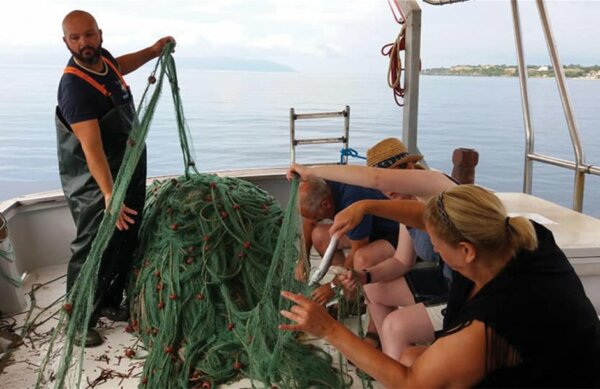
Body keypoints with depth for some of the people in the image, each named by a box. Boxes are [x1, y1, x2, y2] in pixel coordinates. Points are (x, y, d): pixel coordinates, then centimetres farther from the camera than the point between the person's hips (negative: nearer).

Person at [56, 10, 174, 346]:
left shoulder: (102, 57, -2)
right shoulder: (75, 87, -28)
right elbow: (91, 147, -38)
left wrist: (152, 52, 16)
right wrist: (108, 194, -48)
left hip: (130, 170, 9)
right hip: (95, 183, -9)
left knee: (127, 241, 17)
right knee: (94, 249, -3)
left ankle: (110, 302, 35)